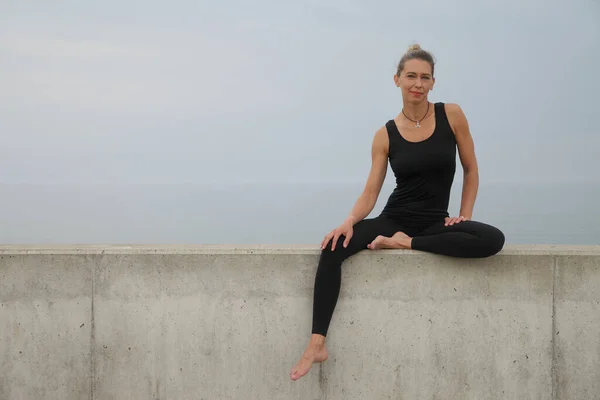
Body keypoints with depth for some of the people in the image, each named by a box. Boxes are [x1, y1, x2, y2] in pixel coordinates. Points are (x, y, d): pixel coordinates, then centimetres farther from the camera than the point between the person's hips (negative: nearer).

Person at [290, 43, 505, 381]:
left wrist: (464, 215, -4)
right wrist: (350, 222, -20)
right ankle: (317, 344, -30)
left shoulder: (451, 115, -1)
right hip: (393, 219, 0)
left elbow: (471, 171, 7)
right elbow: (371, 192, -1)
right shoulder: (386, 135, 1)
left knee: (493, 240, -31)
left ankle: (406, 243, -18)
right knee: (333, 248, -28)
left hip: (435, 223, 0)